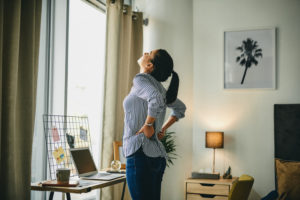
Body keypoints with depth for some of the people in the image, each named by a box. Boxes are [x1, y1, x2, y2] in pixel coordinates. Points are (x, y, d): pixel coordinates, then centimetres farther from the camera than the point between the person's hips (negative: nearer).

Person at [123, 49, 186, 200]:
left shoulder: (141, 79, -8)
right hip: (158, 155, 9)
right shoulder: (157, 85, 15)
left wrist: (148, 125, -16)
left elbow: (156, 100, -29)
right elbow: (180, 108, 29)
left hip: (141, 155, -9)